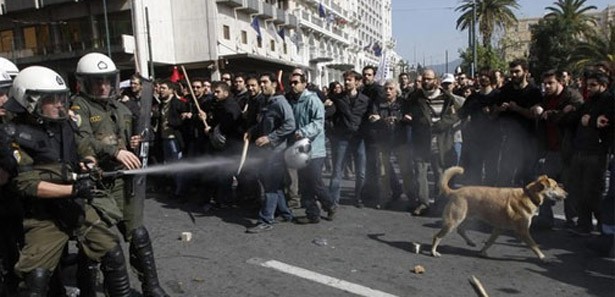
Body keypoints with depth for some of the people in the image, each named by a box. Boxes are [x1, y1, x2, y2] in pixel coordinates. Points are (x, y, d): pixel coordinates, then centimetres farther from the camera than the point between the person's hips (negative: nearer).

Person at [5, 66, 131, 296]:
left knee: (113, 254, 4)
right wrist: (72, 189, -24)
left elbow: (85, 150, 17)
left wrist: (89, 165, -6)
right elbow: (26, 184, -17)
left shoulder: (64, 124, 5)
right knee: (36, 277, -8)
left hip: (78, 208, 5)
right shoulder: (16, 136, -12)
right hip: (44, 217, -5)